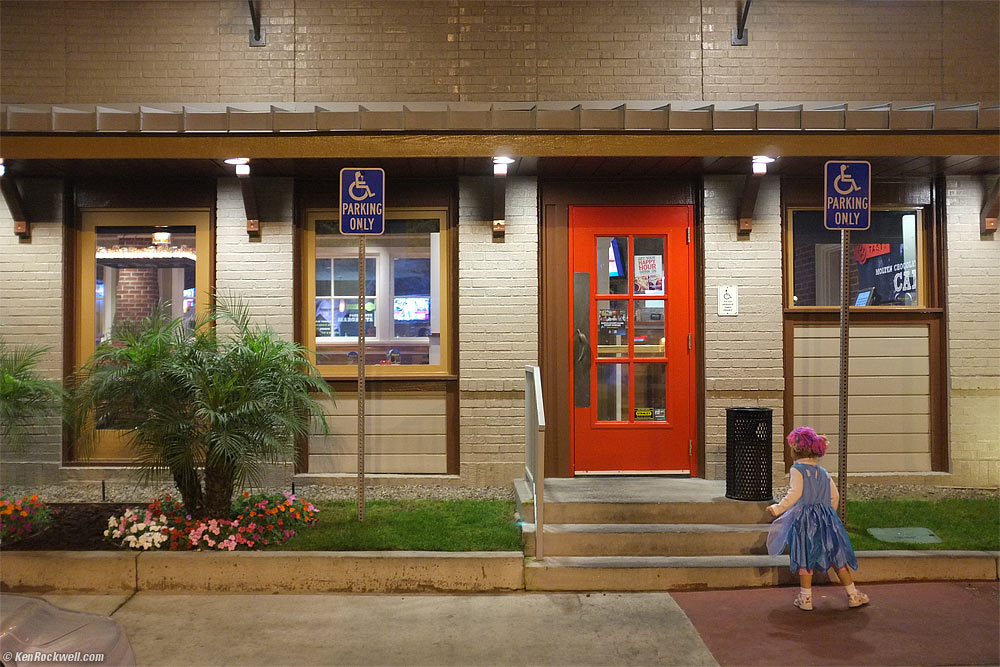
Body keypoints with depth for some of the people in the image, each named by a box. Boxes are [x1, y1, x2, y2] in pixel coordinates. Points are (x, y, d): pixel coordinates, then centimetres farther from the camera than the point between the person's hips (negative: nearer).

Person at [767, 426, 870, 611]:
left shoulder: (797, 470, -7)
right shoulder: (823, 472, 11)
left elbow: (795, 493, -18)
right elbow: (835, 496, 13)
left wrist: (778, 508, -13)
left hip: (804, 518, -5)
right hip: (825, 516, 5)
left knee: (805, 559, 2)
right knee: (836, 557, 12)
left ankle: (805, 599, 6)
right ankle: (853, 595, 17)